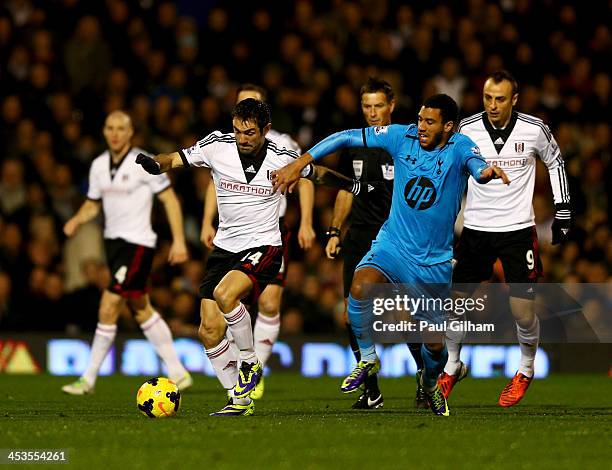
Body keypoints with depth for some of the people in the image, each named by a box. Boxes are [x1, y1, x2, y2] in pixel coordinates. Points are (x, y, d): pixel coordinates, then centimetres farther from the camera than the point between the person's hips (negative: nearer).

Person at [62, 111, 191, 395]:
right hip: (113, 242, 8)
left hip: (137, 243, -8)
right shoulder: (99, 165, 7)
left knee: (108, 309, -12)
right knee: (141, 310, 12)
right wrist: (76, 221, -4)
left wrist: (179, 240, -13)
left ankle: (88, 379, -4)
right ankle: (178, 373, 20)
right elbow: (93, 204, 17)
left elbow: (169, 199, -8)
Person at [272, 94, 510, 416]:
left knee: (435, 342, 3)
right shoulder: (403, 137, -5)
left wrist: (486, 172, -59)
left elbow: (476, 164, -34)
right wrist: (299, 164, -7)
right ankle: (368, 359, -7)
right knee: (360, 286, -31)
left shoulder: (459, 148, -11)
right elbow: (347, 138, -1)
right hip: (393, 245, 1)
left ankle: (430, 383, 40)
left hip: (435, 262, -1)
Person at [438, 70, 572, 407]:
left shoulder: (534, 130, -9)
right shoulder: (466, 130, -7)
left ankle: (525, 370, 21)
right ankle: (453, 367, 26)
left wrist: (563, 212, 7)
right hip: (475, 228, 2)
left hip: (518, 229, -2)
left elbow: (555, 163, 10)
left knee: (524, 314, -6)